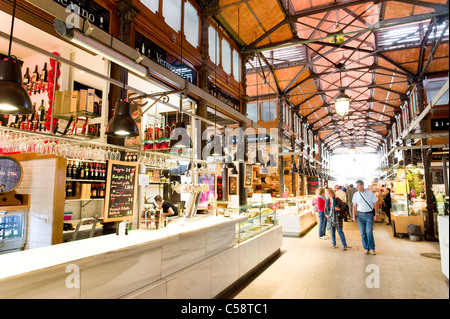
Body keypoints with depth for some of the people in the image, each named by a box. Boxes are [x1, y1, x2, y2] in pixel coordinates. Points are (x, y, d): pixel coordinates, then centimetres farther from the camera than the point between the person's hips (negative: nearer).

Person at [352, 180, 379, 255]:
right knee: (363, 233, 5)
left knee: (369, 232, -9)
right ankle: (366, 248, 19)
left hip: (369, 215, -2)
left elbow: (375, 204, 3)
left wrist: (376, 214, -1)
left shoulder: (370, 193, -2)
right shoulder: (356, 195, 3)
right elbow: (354, 206, 6)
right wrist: (354, 216, 1)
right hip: (360, 215, 2)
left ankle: (372, 248, 9)